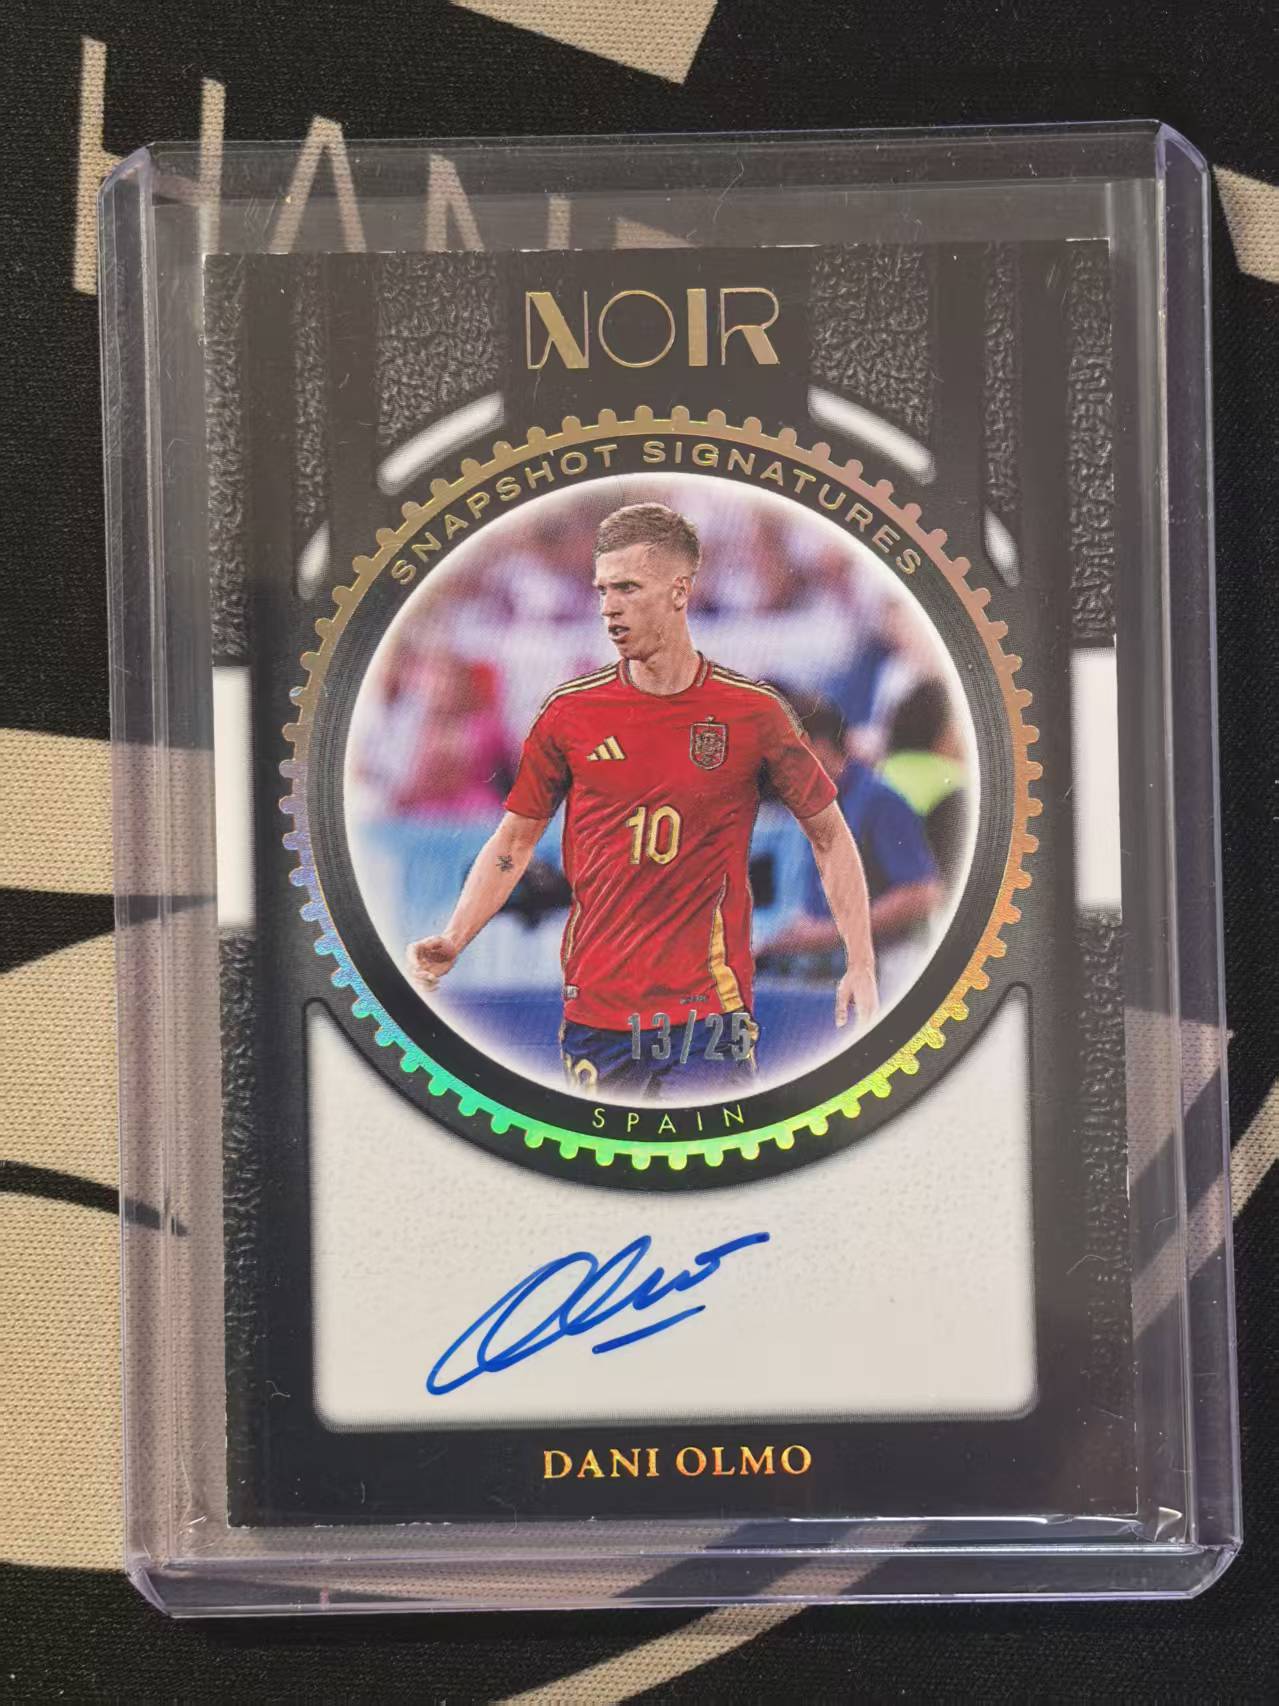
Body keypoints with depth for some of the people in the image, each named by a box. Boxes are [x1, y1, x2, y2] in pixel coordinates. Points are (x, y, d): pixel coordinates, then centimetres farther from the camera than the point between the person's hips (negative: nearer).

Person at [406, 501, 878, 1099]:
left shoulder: (753, 710, -3)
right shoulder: (571, 710, 1)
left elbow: (830, 836, 7)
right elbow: (515, 839, 11)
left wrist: (860, 965, 0)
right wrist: (453, 940, -3)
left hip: (708, 1010, -2)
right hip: (594, 1009, 2)